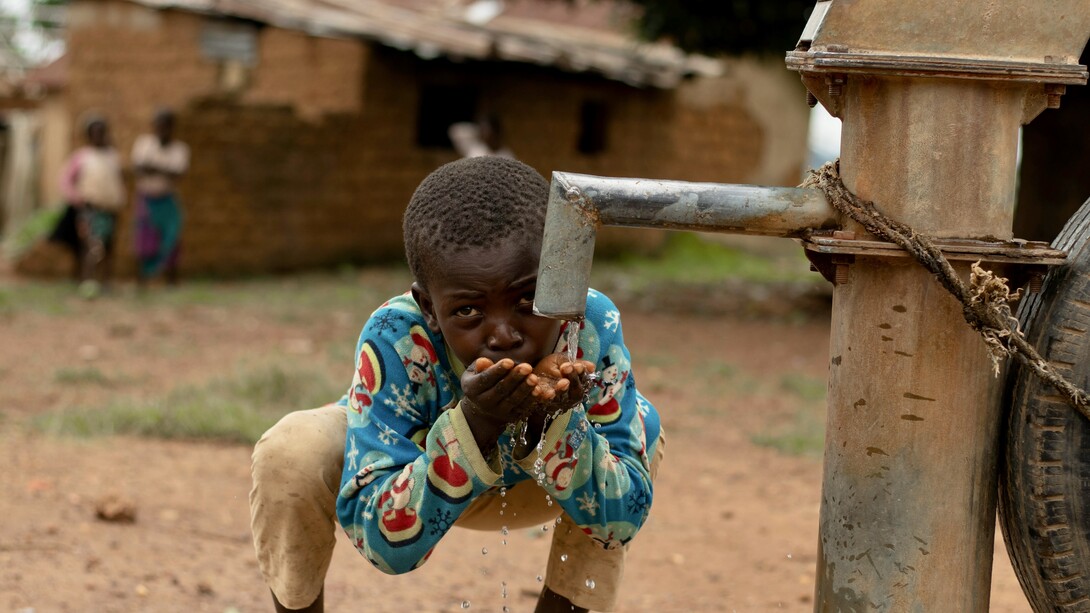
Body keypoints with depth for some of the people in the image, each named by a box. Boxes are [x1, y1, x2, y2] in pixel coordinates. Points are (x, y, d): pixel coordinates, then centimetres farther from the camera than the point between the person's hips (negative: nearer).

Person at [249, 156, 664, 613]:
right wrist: (478, 424, -49)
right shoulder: (395, 341, -36)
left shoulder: (594, 328, -31)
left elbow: (625, 518, -26)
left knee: (641, 427, -19)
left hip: (522, 485, 3)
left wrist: (553, 419, -44)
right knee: (290, 456, -31)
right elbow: (385, 542, -36)